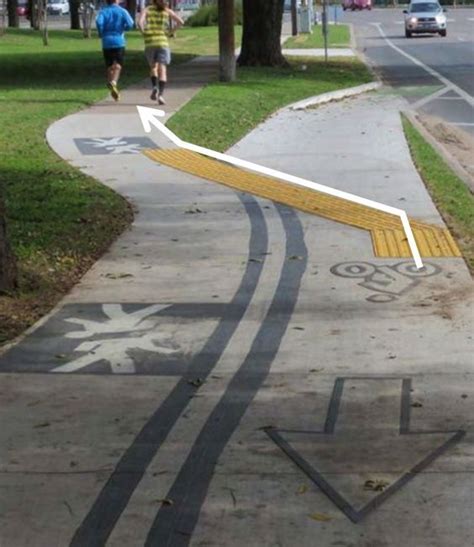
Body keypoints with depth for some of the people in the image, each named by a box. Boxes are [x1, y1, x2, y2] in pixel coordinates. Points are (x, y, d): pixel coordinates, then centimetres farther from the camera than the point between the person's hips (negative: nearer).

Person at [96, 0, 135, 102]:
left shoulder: (103, 11, 5)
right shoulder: (122, 11, 2)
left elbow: (98, 22, -16)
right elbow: (131, 24, -11)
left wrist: (101, 34, -1)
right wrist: (123, 28, 9)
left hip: (106, 42, 2)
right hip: (119, 41, -2)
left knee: (110, 66, 11)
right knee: (118, 65, -3)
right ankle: (113, 82, -31)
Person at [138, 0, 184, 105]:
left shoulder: (147, 10, 6)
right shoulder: (167, 11, 8)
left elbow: (140, 23, -11)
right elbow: (181, 22, 4)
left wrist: (143, 32, 5)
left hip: (150, 43, 1)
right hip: (163, 42, -1)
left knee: (153, 66, 20)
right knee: (162, 69, -4)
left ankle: (154, 86, -6)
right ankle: (161, 94, -21)